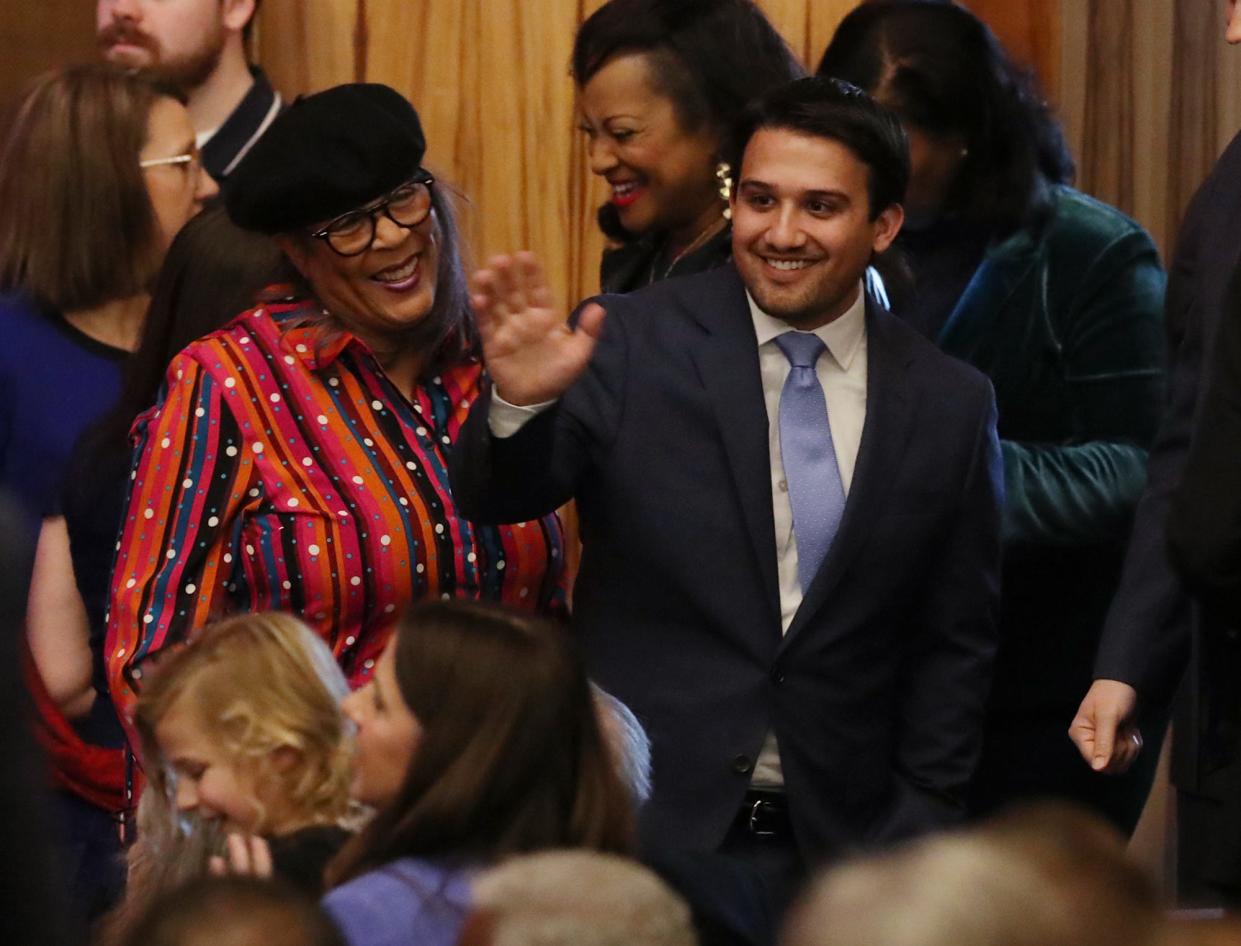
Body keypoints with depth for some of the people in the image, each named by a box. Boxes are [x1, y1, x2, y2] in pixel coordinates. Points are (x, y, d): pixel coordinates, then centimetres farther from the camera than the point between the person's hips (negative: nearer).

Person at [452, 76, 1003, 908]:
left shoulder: (950, 407, 3)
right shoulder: (631, 348, -4)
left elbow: (957, 645, 8)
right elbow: (496, 498, -13)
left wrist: (911, 846, 2)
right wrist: (520, 404, -33)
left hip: (836, 848, 2)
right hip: (637, 834, -2)